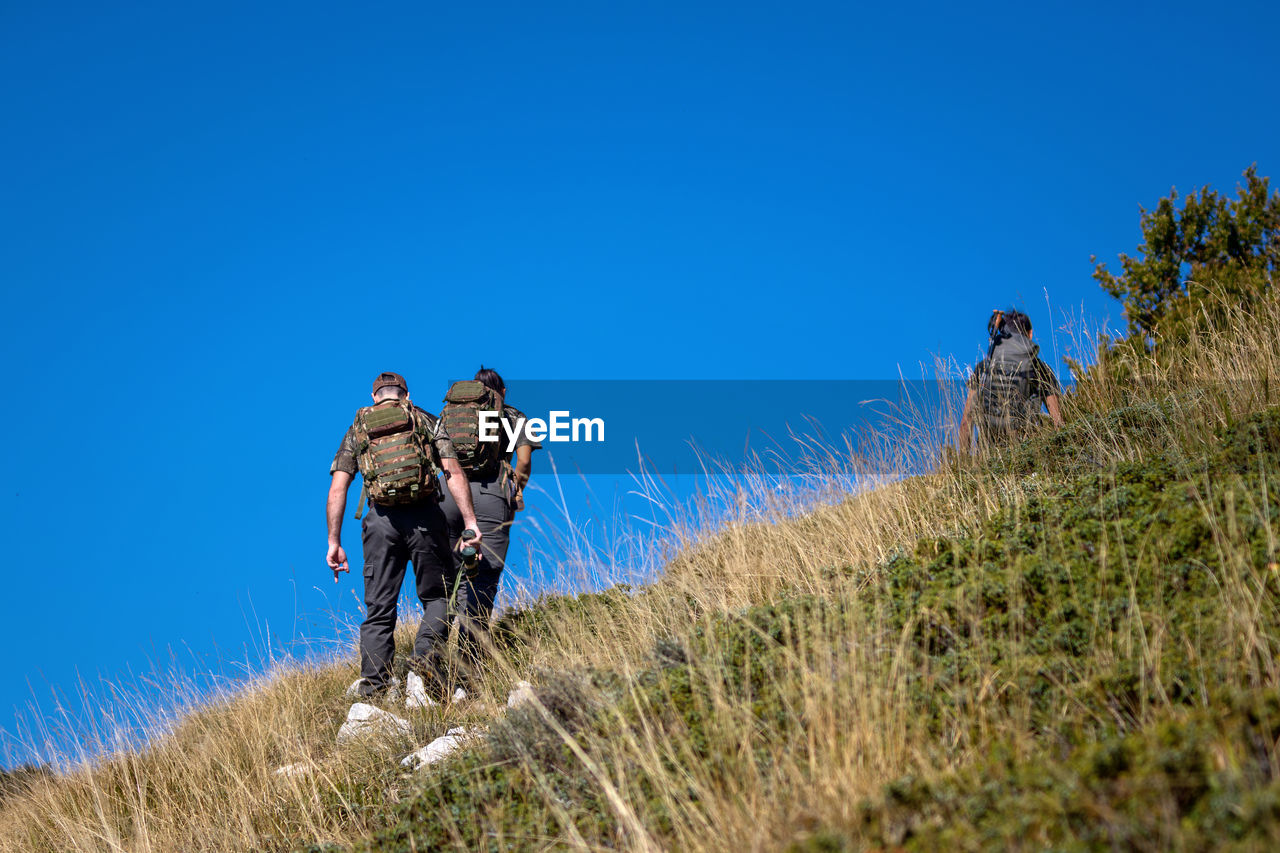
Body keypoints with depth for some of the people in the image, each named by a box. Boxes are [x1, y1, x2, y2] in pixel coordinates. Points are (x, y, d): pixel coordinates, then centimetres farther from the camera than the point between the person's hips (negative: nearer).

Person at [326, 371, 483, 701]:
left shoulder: (356, 430, 18)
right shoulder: (427, 421, 14)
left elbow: (337, 490, 8)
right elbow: (453, 472, 0)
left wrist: (334, 543, 8)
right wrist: (470, 521, -5)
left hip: (381, 520, 1)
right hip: (425, 515, -1)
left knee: (379, 609, 7)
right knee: (438, 595, 12)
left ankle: (373, 688, -1)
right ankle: (427, 654, -14)